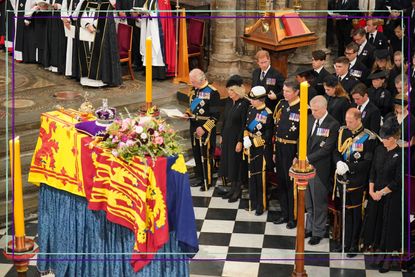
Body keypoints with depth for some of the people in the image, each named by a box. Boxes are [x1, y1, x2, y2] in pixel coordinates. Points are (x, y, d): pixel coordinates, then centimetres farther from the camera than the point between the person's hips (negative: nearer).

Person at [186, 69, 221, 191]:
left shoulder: (212, 92, -15)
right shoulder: (193, 90, 8)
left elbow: (215, 116, -16)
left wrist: (204, 128, -19)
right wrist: (187, 113, 2)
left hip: (206, 130, -7)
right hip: (194, 128, 7)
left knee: (206, 156, 0)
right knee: (196, 154, 14)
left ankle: (208, 181, 12)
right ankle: (201, 178, 28)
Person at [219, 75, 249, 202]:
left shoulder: (244, 103, -17)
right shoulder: (229, 101, 5)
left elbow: (244, 124, -17)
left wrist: (240, 141, -18)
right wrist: (221, 135, 13)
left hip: (237, 138, -7)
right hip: (227, 137, 7)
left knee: (237, 163, 3)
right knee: (229, 162, 13)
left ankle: (238, 190, 16)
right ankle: (233, 187, 24)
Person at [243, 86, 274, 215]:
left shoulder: (267, 114, -16)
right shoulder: (251, 109, 4)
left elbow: (268, 135, -16)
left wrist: (253, 141, -19)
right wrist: (246, 138, -7)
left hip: (261, 148, -7)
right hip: (251, 146, 7)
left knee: (260, 176, 2)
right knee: (252, 174, 16)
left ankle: (261, 205, 13)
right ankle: (253, 201, 29)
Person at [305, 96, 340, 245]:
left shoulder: (333, 125, -15)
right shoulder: (310, 120, 5)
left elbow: (327, 149, -18)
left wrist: (308, 159, -19)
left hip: (320, 169, -6)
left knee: (319, 202, 5)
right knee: (309, 201, 17)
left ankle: (318, 232, 18)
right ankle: (310, 227, 32)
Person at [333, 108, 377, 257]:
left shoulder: (368, 137, -14)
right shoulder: (343, 131, 2)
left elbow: (367, 162, -16)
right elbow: (337, 152, 5)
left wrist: (347, 167, -22)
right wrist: (339, 163, -16)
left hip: (357, 182, -5)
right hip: (343, 179, 5)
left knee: (357, 213, 8)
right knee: (346, 211, 17)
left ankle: (354, 245, 20)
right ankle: (346, 242, 29)